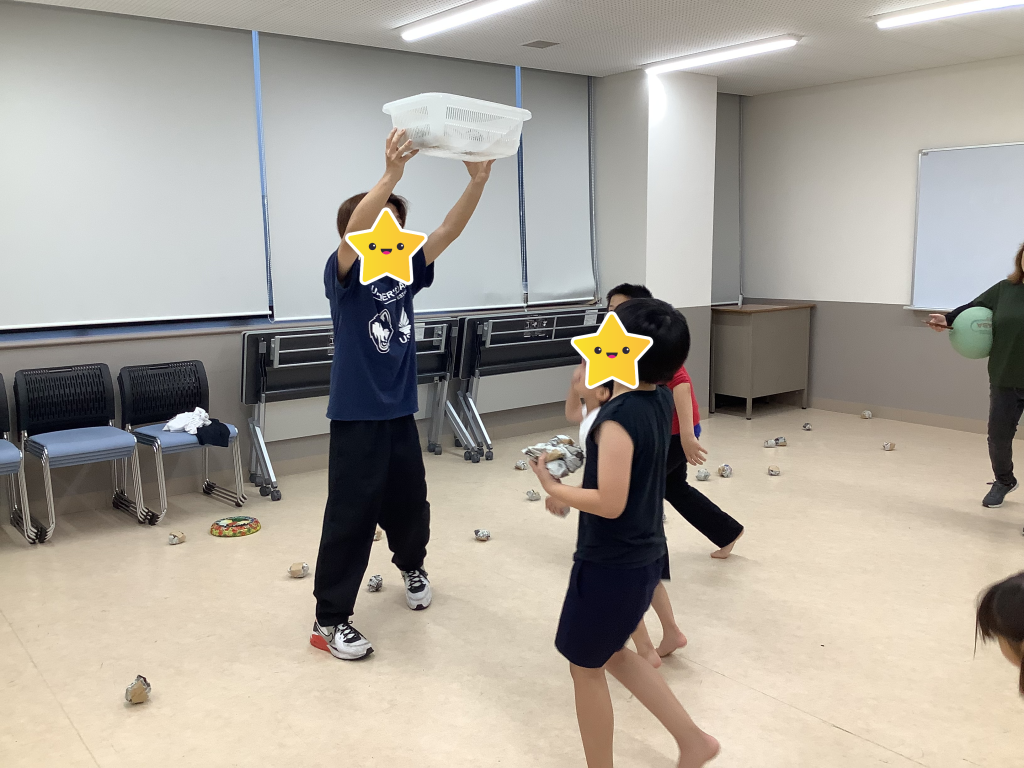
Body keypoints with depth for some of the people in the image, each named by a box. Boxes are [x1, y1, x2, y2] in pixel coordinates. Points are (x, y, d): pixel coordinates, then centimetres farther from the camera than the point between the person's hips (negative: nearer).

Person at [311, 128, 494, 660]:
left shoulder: (405, 271, 5)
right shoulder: (344, 275, -10)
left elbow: (447, 231, -5)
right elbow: (355, 229, -30)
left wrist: (478, 181, -17)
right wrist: (391, 174, -42)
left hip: (401, 411, 6)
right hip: (357, 415, -6)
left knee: (409, 501, 21)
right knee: (351, 516, -2)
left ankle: (412, 567, 49)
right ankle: (330, 620, 11)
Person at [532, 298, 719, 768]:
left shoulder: (618, 417, -26)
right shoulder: (660, 399, 0)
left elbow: (610, 503, -26)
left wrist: (553, 488, -13)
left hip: (610, 565, -9)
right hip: (644, 555, 9)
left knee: (585, 666, 13)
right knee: (611, 653, 26)